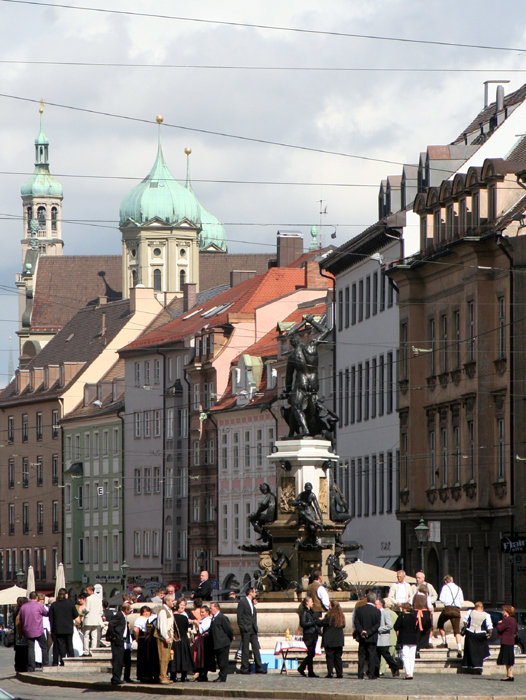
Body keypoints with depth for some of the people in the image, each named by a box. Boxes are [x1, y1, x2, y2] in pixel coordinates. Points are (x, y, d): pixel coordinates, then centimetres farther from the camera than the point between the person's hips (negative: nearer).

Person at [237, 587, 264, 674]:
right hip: (246, 629, -7)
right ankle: (244, 668, -1)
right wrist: (242, 627, -14)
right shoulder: (242, 602, -4)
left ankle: (258, 667, 5)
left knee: (256, 647, 3)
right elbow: (239, 616, -8)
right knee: (245, 648, -4)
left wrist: (255, 626, 12)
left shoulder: (252, 602, 18)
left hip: (253, 629, 7)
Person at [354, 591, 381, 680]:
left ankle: (360, 675, 6)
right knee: (372, 656, 3)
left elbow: (356, 622, -5)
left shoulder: (359, 609, -1)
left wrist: (361, 631, -10)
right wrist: (369, 632, -12)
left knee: (361, 656, 8)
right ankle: (371, 675, 0)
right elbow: (377, 625, -12)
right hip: (372, 638, -2)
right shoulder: (377, 611, -8)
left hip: (362, 637, 2)